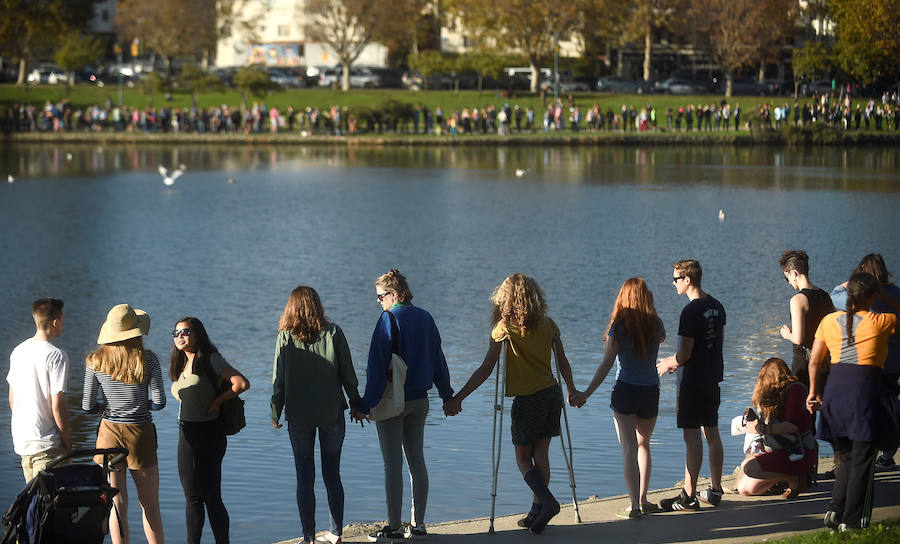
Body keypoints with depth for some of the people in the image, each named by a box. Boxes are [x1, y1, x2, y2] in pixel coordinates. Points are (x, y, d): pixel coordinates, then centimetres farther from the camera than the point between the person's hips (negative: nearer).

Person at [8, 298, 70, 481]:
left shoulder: (18, 352, 8)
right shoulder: (57, 356, -15)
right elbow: (57, 406, -16)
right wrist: (67, 441, -6)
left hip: (21, 440, 7)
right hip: (47, 444, -7)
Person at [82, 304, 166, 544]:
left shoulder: (96, 361, -4)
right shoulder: (148, 360, -9)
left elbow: (87, 406, -3)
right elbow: (159, 402, -9)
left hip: (109, 433, 1)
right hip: (141, 434, -1)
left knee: (117, 505, 6)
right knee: (150, 505, 10)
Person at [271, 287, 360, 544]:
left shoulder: (286, 337, -7)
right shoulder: (333, 332, -5)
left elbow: (279, 380, -5)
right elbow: (347, 373, -2)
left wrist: (275, 414, 6)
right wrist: (356, 403, 11)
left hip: (299, 415, -1)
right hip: (331, 412, 1)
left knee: (304, 478, 5)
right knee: (332, 475, 11)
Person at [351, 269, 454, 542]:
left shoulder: (389, 319, -13)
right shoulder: (425, 318, 6)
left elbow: (377, 366, -16)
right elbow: (438, 359, 13)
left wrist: (365, 405, -14)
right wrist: (447, 395, 22)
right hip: (419, 400, 7)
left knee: (392, 466, -3)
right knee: (417, 460, 11)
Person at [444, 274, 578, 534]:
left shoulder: (504, 328, -11)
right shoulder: (548, 325, 3)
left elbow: (485, 370, -14)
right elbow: (563, 362, 11)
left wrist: (458, 398, -12)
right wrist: (572, 390, 27)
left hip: (526, 400, -5)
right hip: (552, 395, 5)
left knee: (523, 457, 8)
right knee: (541, 454, 11)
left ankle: (548, 500, -13)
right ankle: (536, 513, 14)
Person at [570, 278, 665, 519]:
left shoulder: (619, 326, -10)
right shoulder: (655, 325, -1)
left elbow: (607, 364, -13)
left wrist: (586, 394, -11)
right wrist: (648, 311, 21)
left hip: (625, 390, -3)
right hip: (650, 391, 3)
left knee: (629, 449, 0)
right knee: (643, 445, 21)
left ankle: (634, 506, -6)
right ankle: (642, 500, 20)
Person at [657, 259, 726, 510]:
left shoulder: (691, 311, -19)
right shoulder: (716, 306, 8)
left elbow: (684, 354, -20)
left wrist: (666, 364, 0)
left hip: (692, 382, -9)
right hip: (712, 378, 9)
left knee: (692, 436, -6)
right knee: (712, 433, 13)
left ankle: (689, 496, -6)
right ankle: (715, 490, 19)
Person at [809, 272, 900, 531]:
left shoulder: (829, 321, 5)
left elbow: (814, 361, 9)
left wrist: (814, 391, 19)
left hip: (836, 386, 5)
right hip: (866, 387, -5)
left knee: (847, 457, 17)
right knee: (862, 460, 3)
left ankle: (835, 510, 6)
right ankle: (852, 520, 3)